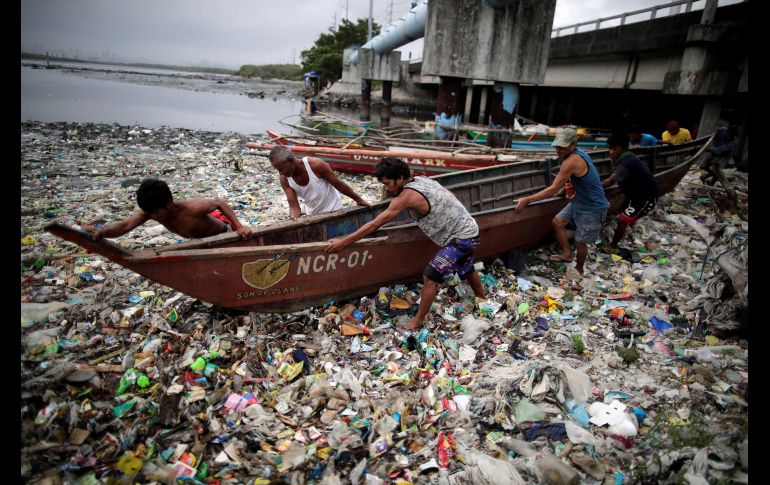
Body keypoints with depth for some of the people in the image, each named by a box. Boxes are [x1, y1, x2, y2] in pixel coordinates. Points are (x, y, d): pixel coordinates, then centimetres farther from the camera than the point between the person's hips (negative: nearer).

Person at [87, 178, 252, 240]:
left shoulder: (191, 208, -44)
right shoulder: (151, 209, -27)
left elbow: (219, 203, -33)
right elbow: (125, 225, -37)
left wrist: (240, 227, -40)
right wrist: (102, 231, -58)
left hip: (222, 232, -7)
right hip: (201, 240, 7)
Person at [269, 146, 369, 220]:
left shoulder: (316, 165, -28)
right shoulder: (285, 180, -15)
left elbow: (339, 184, -17)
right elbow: (294, 206, -15)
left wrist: (359, 200, -7)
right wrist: (293, 218, -37)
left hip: (333, 211, -4)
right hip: (312, 215, 4)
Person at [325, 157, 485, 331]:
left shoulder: (407, 196, -26)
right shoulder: (422, 179, -1)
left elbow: (374, 224, -26)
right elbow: (449, 196, 12)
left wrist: (343, 242, -23)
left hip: (461, 237, -10)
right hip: (468, 230, 10)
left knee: (430, 276, -11)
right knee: (466, 268, 30)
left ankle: (417, 321, 0)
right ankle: (482, 301, 53)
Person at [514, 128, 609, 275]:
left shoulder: (572, 161, -31)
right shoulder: (577, 153, -3)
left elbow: (553, 189, -30)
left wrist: (527, 200, -27)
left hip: (593, 209, -9)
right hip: (579, 201, 9)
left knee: (580, 241, 6)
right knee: (557, 222, 11)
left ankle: (579, 269, 31)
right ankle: (567, 254, 26)